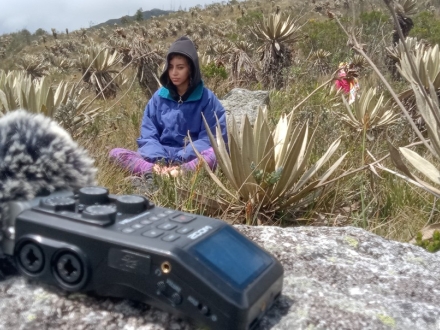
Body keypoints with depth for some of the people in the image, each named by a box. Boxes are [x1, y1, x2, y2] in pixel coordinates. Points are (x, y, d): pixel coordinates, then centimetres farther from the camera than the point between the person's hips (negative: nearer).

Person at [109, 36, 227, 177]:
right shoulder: (159, 97, 10)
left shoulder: (207, 98, 1)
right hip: (158, 158, 3)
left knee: (213, 155, -36)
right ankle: (159, 174, -44)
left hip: (190, 159, -3)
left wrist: (178, 164, -19)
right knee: (116, 153, -19)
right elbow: (148, 135, 5)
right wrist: (157, 161, -17)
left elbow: (210, 139, -6)